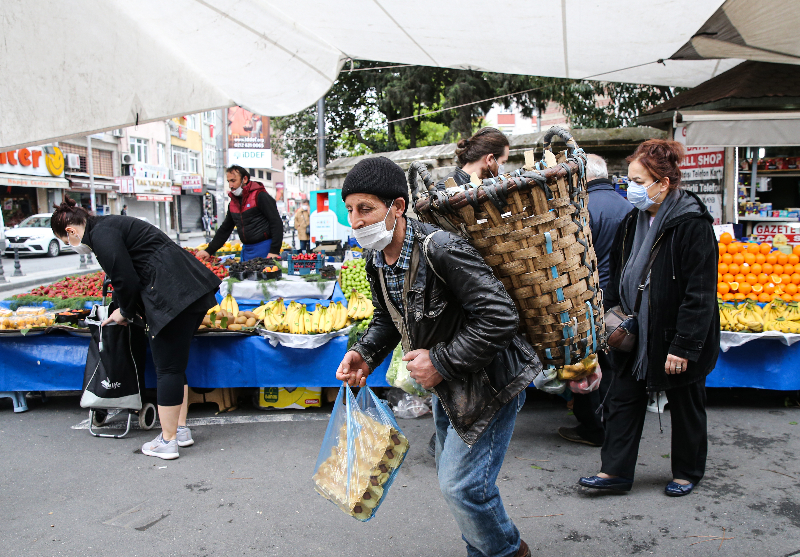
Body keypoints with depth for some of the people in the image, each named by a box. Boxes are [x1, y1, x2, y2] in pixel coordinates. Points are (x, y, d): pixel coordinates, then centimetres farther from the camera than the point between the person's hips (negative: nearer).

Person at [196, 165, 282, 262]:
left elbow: (276, 223, -12)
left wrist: (274, 251, -19)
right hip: (246, 250, 7)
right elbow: (225, 229, 22)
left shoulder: (260, 196, -8)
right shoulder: (233, 201, 15)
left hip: (264, 250, -7)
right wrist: (209, 251, 14)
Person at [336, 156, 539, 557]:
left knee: (462, 484, -5)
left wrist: (441, 362, -28)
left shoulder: (440, 250, -31)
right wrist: (365, 354, -5)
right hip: (447, 386, 9)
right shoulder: (377, 259, -4)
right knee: (450, 475, 21)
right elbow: (388, 316, 13)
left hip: (489, 381, -9)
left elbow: (500, 317, -33)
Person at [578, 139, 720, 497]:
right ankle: (616, 471, 21)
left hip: (676, 337, -7)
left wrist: (683, 346, -21)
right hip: (636, 334, 7)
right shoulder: (633, 222, 4)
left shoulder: (692, 225, -19)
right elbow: (617, 277, 13)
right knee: (624, 399, 10)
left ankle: (687, 472, 33)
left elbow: (700, 294, -20)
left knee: (685, 406, 13)